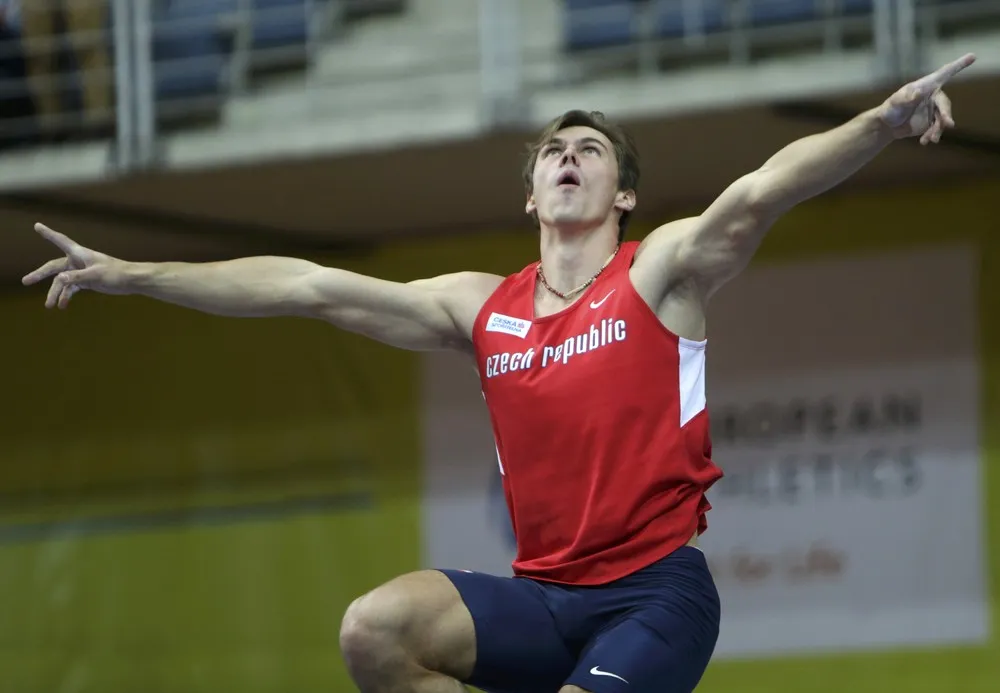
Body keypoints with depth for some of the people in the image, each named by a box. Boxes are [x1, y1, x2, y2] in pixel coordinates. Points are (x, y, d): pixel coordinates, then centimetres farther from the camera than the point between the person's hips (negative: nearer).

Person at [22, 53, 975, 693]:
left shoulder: (662, 270, 1)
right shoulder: (482, 307, 13)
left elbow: (757, 195, -18)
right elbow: (309, 288, 12)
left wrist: (881, 124, -36)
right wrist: (132, 275, 12)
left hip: (657, 592, -4)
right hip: (543, 594, 5)